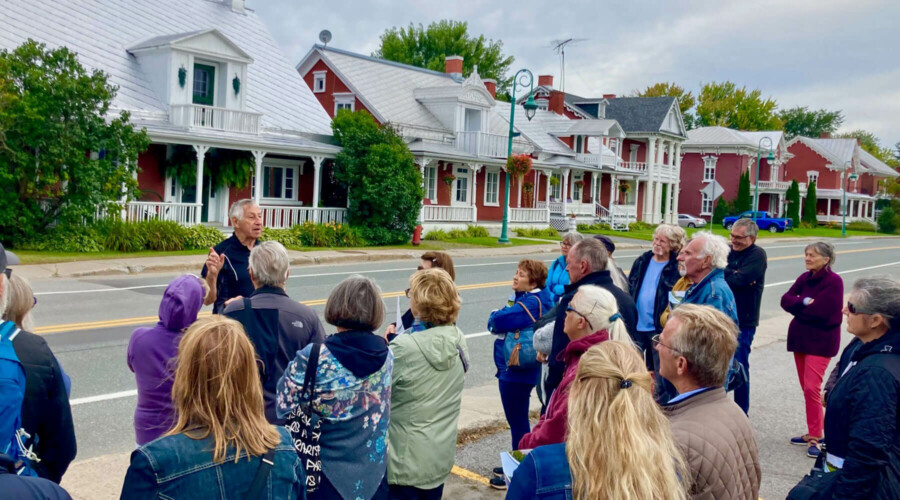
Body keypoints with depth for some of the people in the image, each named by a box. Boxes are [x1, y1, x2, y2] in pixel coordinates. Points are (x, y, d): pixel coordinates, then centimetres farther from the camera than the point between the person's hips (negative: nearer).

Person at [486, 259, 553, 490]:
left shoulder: (531, 303, -22)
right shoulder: (525, 298, 10)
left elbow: (496, 321, -30)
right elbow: (497, 321, 11)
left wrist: (495, 316, -9)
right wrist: (501, 316, -10)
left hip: (516, 372, -10)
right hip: (512, 369, 10)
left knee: (518, 421, 2)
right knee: (516, 419, 20)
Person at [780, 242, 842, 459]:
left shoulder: (834, 282, -13)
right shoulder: (805, 278, 7)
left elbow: (820, 311, -22)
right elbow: (785, 300, -1)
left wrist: (798, 306, -7)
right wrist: (805, 302, -17)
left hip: (821, 341, -7)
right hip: (800, 337, 7)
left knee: (812, 388, -13)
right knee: (806, 388, 12)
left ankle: (814, 439, -7)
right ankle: (814, 433, 22)